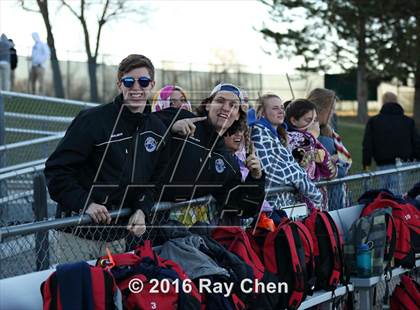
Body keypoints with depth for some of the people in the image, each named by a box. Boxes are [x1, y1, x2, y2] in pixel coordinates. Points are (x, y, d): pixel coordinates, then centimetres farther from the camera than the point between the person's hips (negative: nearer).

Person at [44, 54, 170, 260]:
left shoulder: (157, 129, 8)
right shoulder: (93, 120, -10)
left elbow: (156, 181, 14)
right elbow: (56, 170, -12)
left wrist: (142, 210, -5)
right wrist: (85, 204, -23)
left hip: (121, 233, 5)